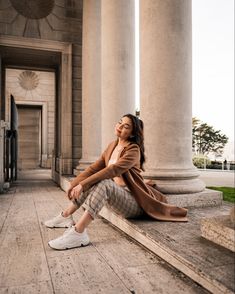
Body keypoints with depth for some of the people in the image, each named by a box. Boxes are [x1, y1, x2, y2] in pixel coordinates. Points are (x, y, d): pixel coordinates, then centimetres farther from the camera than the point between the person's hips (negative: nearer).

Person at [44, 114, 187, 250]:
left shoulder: (133, 150, -14)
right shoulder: (113, 145, 9)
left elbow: (112, 170, -27)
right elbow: (95, 167, 8)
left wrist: (83, 184, -30)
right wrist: (75, 183, -2)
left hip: (133, 202, -8)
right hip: (117, 195, 8)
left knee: (104, 183, -31)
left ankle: (78, 233, -37)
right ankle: (67, 216, 7)